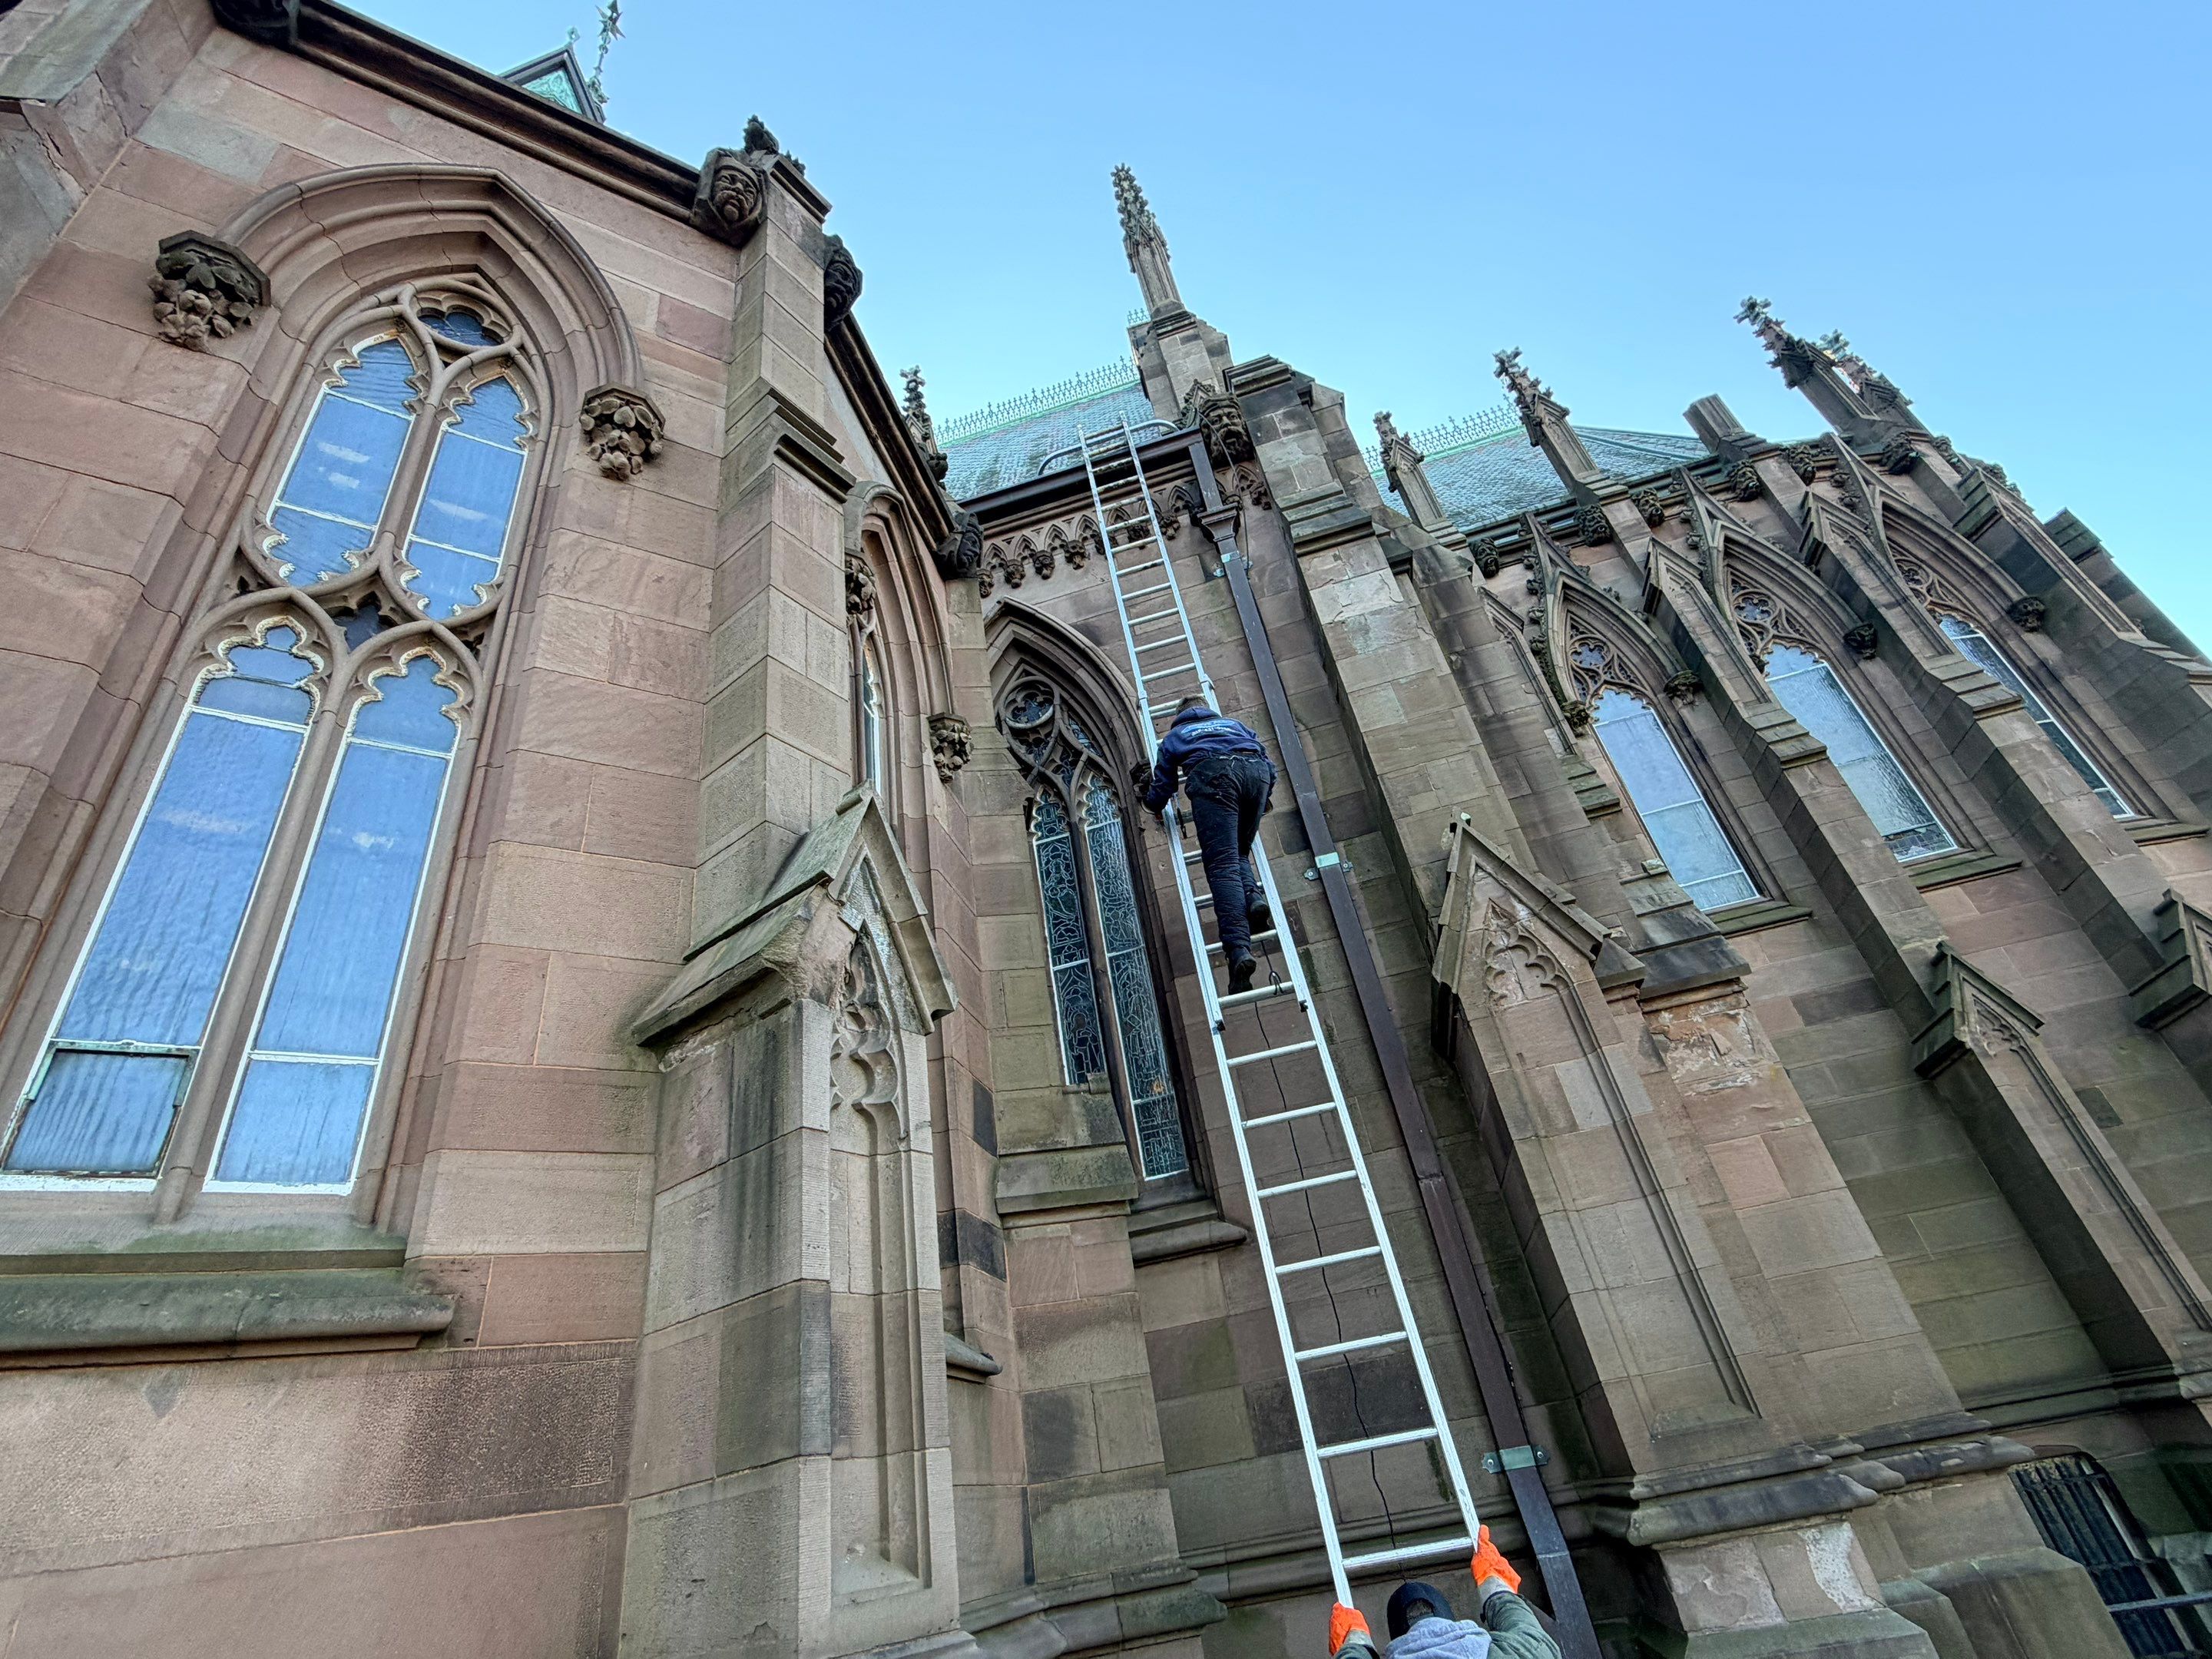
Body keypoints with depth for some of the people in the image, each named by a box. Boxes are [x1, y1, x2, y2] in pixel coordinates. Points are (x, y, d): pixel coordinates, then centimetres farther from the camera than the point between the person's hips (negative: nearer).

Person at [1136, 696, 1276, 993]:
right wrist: (1259, 801, 51)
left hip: (1213, 773, -3)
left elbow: (1158, 797, 35)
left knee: (1222, 863, -14)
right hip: (1257, 770, 3)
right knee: (1239, 852, 19)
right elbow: (1269, 764, 34)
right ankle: (1254, 896, -14)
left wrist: (1153, 802, 58)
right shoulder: (1235, 724, 42)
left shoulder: (1174, 736, 36)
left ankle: (1238, 949, -32)